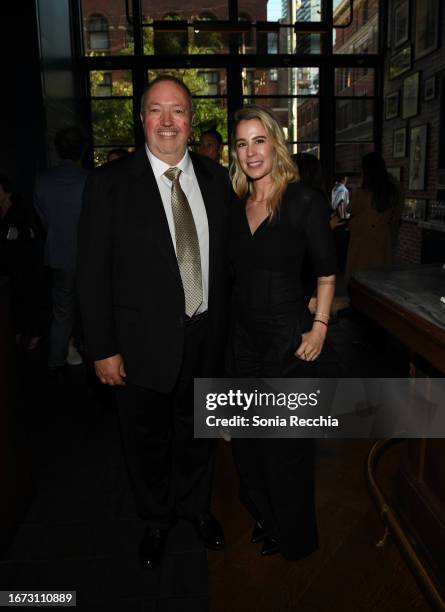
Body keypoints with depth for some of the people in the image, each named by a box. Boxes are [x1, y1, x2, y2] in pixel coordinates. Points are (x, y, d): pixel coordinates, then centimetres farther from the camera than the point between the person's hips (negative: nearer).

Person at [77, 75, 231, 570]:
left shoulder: (215, 177, 1)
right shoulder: (110, 183, -11)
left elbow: (227, 255, 6)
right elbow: (92, 272, -11)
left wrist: (226, 324, 4)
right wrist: (103, 349, -13)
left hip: (205, 337, 3)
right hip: (143, 342, -3)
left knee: (197, 429, 22)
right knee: (148, 438, 17)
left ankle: (196, 506, 49)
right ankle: (156, 520, 44)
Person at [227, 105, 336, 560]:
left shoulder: (305, 201, -11)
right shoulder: (236, 205, 6)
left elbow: (326, 273, -6)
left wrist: (319, 328, -13)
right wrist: (227, 324, 8)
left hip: (287, 336, -6)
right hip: (242, 334, 6)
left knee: (285, 438, 8)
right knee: (247, 433, 17)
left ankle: (295, 535, 33)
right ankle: (263, 515, 42)